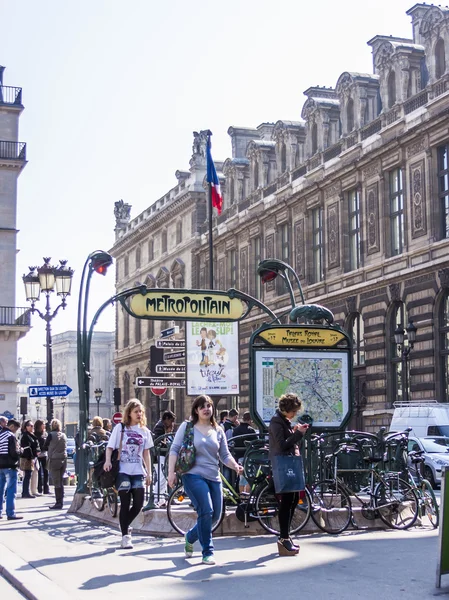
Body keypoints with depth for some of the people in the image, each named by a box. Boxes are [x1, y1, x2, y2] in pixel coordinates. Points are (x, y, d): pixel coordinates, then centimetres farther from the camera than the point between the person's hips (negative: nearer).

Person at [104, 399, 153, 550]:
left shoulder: (145, 431, 11)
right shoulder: (120, 428, 1)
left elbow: (146, 453, 14)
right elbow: (110, 447, -2)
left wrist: (149, 473, 9)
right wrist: (107, 461, -20)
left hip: (138, 472, 3)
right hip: (123, 471, -3)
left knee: (138, 504, -2)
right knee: (125, 504, -3)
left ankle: (125, 526, 23)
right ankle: (125, 535, 5)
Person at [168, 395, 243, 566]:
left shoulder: (218, 430, 11)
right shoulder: (187, 426, 0)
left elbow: (225, 455, 11)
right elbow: (174, 449, -1)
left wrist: (236, 466, -8)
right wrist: (171, 472, -10)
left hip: (213, 477, 5)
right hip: (194, 476, -5)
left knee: (215, 515, 8)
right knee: (206, 511, -18)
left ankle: (190, 536, 35)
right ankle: (208, 552, -5)